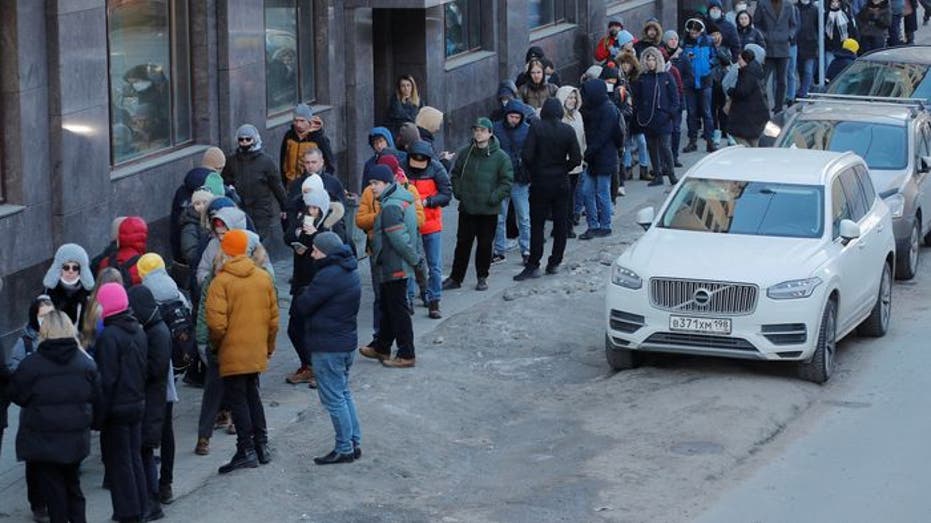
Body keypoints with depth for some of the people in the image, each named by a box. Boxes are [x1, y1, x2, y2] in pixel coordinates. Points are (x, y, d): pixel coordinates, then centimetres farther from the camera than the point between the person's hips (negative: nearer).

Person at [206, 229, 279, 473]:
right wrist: (268, 346, 19)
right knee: (252, 396, 18)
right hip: (257, 352, 6)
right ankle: (262, 446, 21)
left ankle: (246, 451, -1)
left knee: (237, 400, 1)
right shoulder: (264, 278, 3)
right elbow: (273, 317, 8)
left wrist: (216, 343, 1)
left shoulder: (221, 281, -14)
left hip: (232, 353, -6)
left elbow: (217, 322, -19)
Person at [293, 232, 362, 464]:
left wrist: (304, 294, 3)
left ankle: (344, 449, 2)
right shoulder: (350, 271, 9)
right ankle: (354, 443, 22)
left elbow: (303, 305, -19)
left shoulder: (329, 276, -23)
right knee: (343, 393, 19)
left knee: (333, 398, -2)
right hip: (347, 341, 10)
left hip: (328, 346, -10)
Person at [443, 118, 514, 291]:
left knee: (485, 245, 6)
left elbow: (507, 182, -5)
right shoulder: (464, 153, 2)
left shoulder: (501, 157, -6)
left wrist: (493, 198, -12)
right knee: (463, 243, 7)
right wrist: (459, 192, 1)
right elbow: (455, 175, 14)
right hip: (467, 209, 2)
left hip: (489, 210, -2)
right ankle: (455, 278, 15)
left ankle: (482, 277, 21)